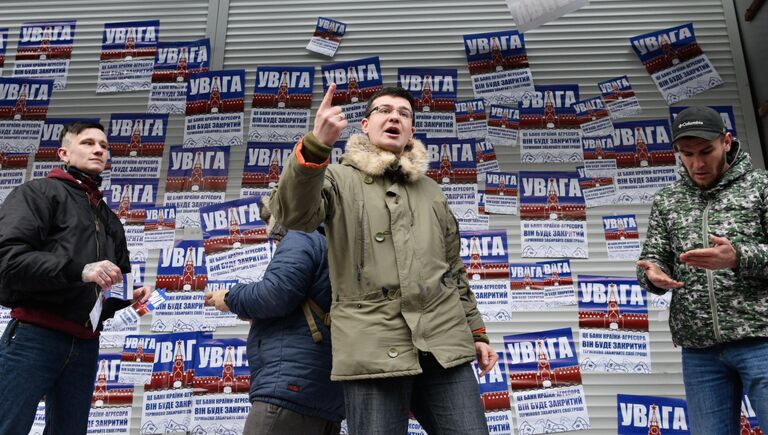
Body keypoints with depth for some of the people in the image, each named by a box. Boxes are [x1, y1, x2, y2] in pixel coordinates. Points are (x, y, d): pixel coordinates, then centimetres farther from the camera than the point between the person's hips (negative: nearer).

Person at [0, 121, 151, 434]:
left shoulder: (110, 220, 25)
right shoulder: (38, 192, 3)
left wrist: (132, 294, 5)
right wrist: (79, 270, -22)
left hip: (85, 344, 7)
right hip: (34, 336, -7)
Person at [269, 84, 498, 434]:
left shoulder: (431, 191, 21)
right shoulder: (340, 179, 6)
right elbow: (295, 214, -16)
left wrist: (476, 331, 19)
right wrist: (316, 145, -32)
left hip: (445, 344, 4)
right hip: (373, 348, -4)